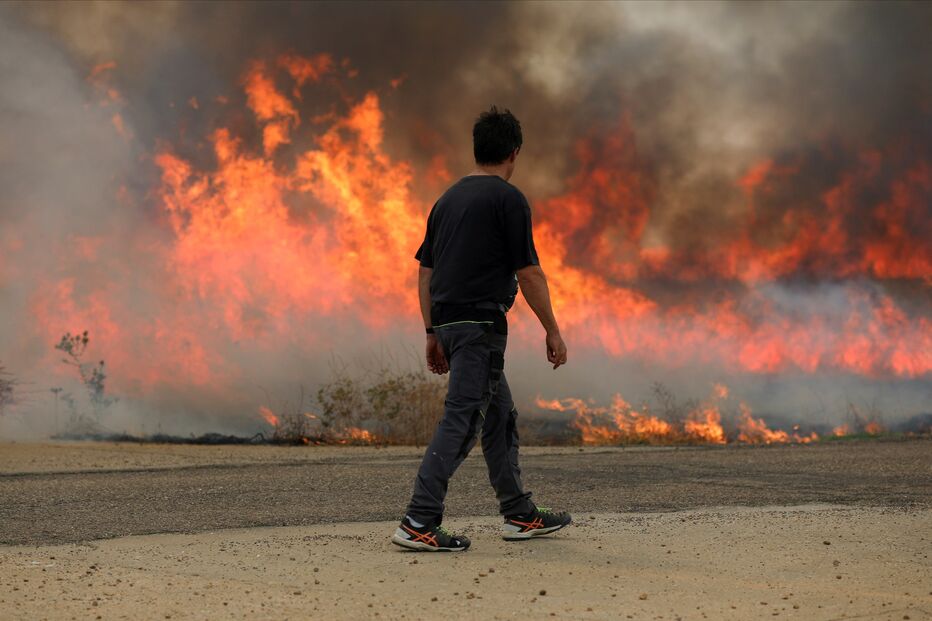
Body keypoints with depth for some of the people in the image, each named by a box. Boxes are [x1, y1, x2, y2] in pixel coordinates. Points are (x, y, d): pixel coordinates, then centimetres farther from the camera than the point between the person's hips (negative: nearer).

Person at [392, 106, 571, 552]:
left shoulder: (449, 198, 15)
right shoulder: (508, 199, -8)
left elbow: (424, 272, 16)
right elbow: (529, 273, -9)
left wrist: (433, 335, 20)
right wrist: (552, 331, -1)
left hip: (447, 322, 9)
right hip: (480, 323, -9)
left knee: (500, 416, 17)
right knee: (461, 421, -10)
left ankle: (519, 514, 23)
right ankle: (419, 523, -15)